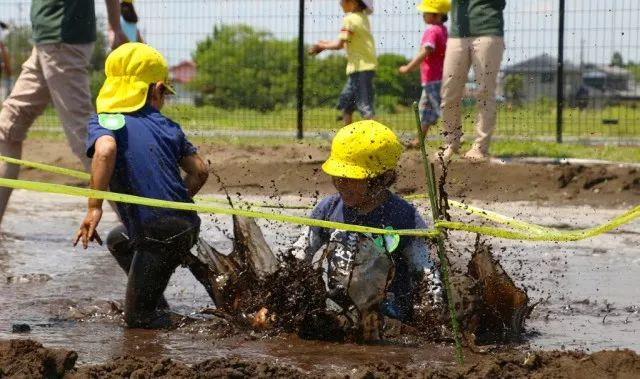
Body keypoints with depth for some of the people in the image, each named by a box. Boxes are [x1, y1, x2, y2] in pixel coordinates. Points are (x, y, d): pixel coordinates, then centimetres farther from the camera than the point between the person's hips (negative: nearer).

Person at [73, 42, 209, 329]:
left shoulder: (104, 121, -3)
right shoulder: (167, 126, 13)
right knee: (118, 240, 37)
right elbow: (199, 171, 12)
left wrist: (94, 208, -25)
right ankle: (158, 308, 36)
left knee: (138, 318, 12)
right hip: (188, 224, 6)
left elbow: (106, 149, -26)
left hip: (159, 235, -6)